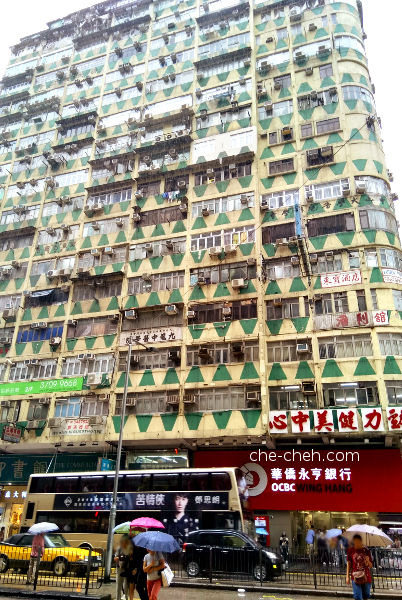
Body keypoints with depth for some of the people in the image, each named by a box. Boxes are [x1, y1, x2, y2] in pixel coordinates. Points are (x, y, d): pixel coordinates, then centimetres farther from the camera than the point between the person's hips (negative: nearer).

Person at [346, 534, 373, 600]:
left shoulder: (366, 550, -7)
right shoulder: (351, 550, -6)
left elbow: (370, 566, -3)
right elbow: (349, 564, 3)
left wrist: (368, 561, -24)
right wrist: (347, 576, 2)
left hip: (366, 577, 1)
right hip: (355, 577, -1)